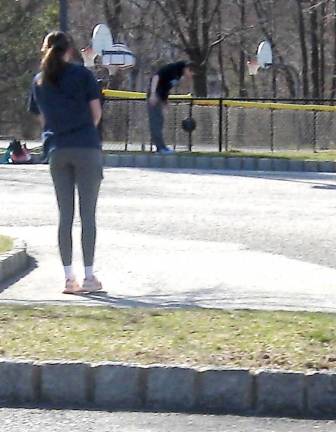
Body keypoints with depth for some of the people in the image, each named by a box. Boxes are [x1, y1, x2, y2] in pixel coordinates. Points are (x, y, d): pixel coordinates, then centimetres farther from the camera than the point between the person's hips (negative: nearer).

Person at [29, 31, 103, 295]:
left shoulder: (39, 82, 10)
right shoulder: (82, 74, -1)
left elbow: (42, 119, 13)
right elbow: (96, 112, 0)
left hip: (57, 151, 3)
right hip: (87, 148, -3)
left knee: (65, 215, 7)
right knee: (88, 214, 0)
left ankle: (69, 278, 4)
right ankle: (89, 277, -1)